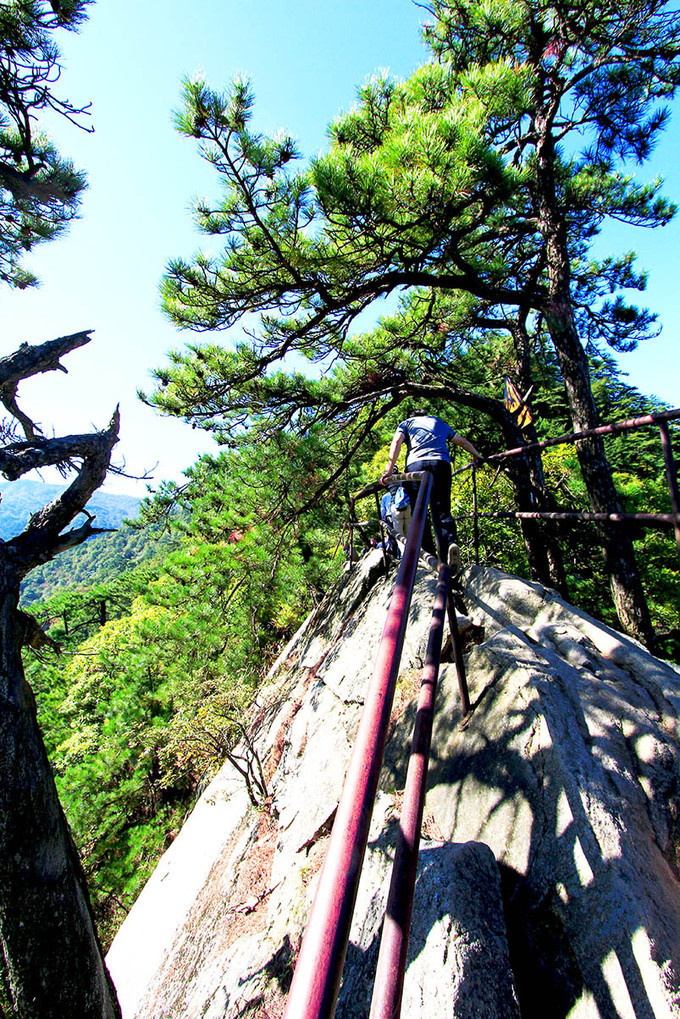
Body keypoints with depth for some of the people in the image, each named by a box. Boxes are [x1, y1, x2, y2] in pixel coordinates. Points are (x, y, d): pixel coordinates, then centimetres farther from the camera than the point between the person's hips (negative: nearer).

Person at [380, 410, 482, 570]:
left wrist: (389, 469, -5)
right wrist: (476, 455, 59)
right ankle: (450, 544, -29)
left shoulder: (406, 423, 26)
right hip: (441, 463, 2)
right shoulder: (439, 422, 34)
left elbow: (397, 442, 5)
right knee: (442, 510, -4)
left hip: (414, 464, -1)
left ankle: (428, 552, -9)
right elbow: (463, 441, 43)